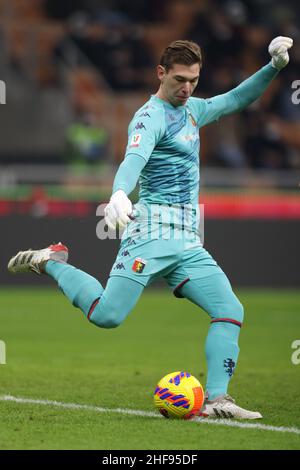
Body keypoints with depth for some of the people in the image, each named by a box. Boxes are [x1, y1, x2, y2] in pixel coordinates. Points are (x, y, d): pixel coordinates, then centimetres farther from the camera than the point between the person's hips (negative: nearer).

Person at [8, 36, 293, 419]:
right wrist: (119, 193, -48)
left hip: (188, 243, 8)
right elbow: (133, 159, -28)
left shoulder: (192, 110, 19)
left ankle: (216, 400, -7)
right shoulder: (151, 117, -8)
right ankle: (52, 262, 7)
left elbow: (237, 99, 35)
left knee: (230, 311, -8)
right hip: (152, 231, -8)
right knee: (107, 316, -18)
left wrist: (274, 66, 21)